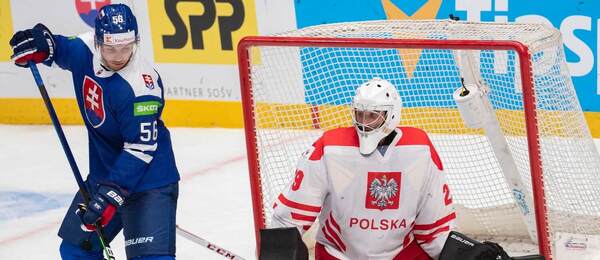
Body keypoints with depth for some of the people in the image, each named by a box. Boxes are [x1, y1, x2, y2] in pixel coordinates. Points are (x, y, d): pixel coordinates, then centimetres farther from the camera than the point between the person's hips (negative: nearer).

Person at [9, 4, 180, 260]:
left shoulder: (141, 84, -29)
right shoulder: (85, 49, -9)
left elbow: (140, 149, -28)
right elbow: (61, 48, 17)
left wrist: (112, 193, -30)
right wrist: (41, 42, -5)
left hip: (148, 179, -8)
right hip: (103, 173, 8)